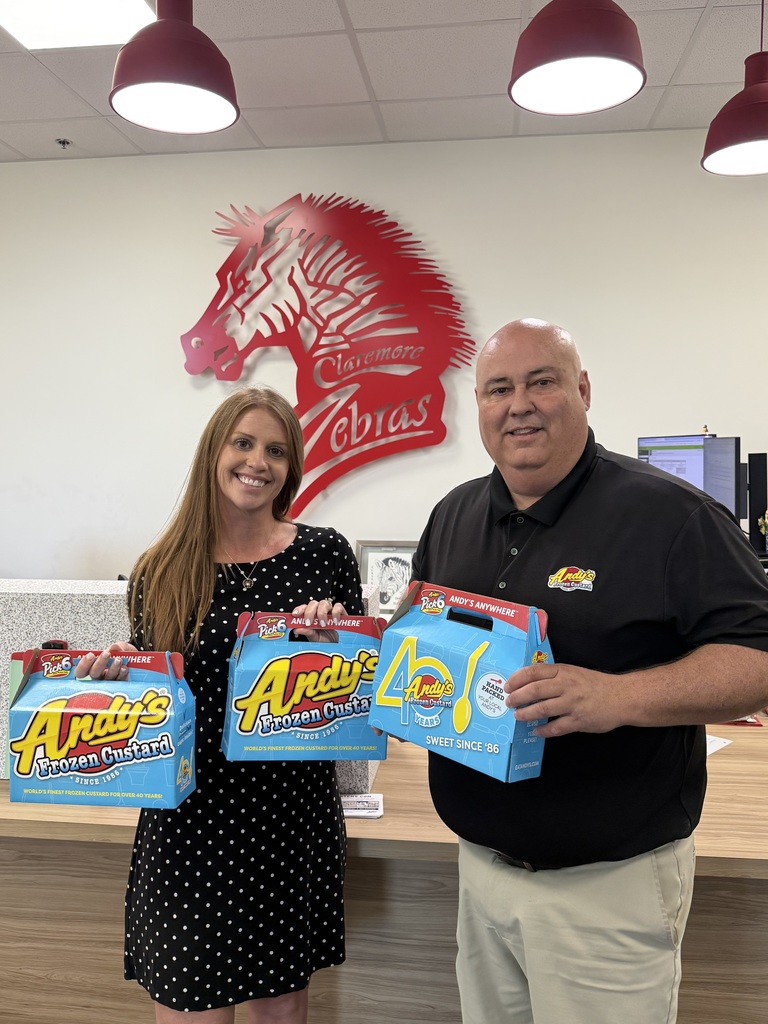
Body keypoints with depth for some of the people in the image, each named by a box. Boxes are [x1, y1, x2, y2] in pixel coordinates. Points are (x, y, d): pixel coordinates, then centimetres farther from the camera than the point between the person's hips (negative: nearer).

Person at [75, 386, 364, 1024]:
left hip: (293, 813, 1)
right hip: (189, 820, 0)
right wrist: (115, 671, -13)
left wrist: (333, 633, -17)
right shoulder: (161, 572, 0)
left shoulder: (325, 553, -2)